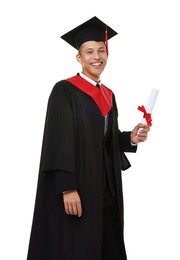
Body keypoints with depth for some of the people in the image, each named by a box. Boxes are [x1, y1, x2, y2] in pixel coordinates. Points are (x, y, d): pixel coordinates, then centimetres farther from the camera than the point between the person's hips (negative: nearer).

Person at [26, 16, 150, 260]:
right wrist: (68, 188, -22)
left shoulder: (108, 95, 12)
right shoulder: (64, 91, -10)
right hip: (76, 183, -7)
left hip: (106, 185, 7)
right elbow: (60, 142, -16)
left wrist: (130, 138, -2)